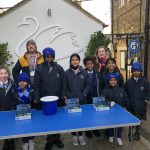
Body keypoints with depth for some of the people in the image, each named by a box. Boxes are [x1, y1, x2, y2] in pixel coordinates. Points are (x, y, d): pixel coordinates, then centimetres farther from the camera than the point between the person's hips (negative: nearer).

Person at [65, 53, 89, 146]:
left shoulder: (84, 72, 2)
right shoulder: (67, 73, -2)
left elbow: (87, 85, 1)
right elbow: (65, 87, -3)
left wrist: (83, 95, -10)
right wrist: (69, 96, -12)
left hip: (82, 100, 1)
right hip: (71, 100, -1)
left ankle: (80, 135, 29)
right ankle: (74, 135, 27)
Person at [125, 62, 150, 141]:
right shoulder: (129, 81, 0)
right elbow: (125, 92, 8)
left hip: (140, 106, -1)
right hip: (130, 105, 1)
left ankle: (137, 134, 32)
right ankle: (130, 134, 24)